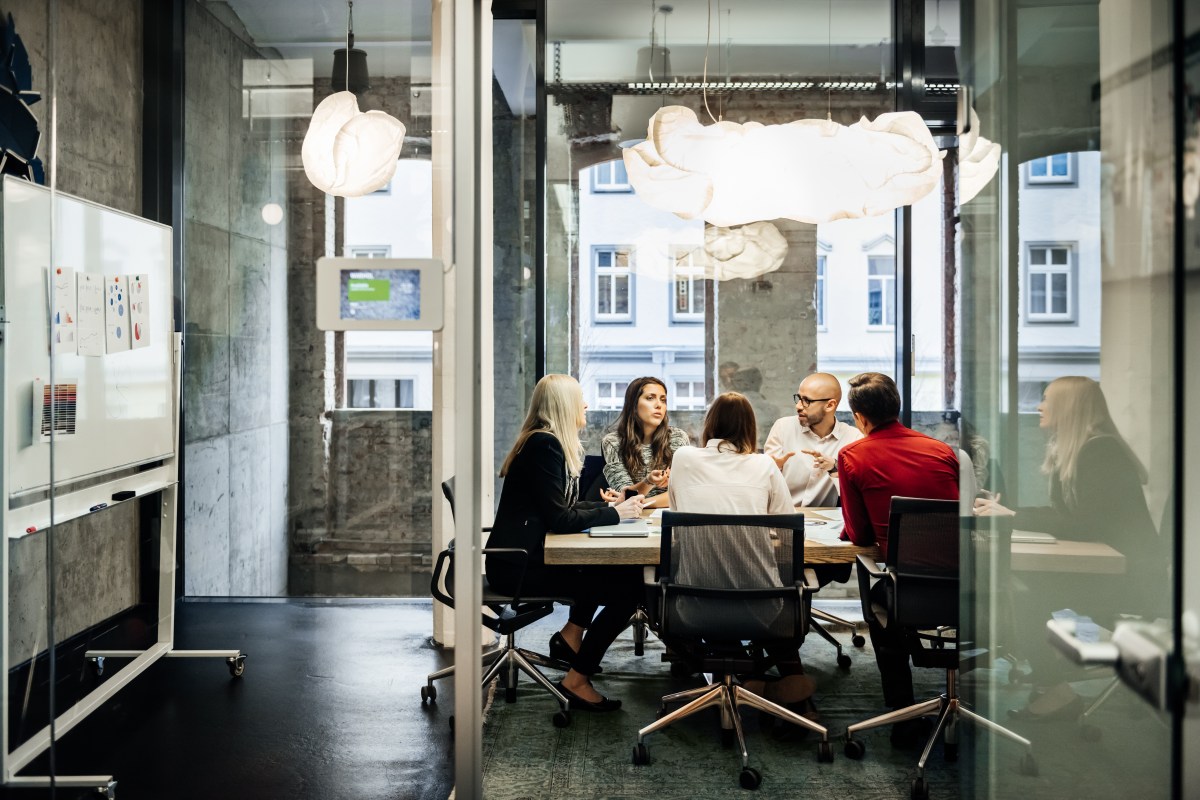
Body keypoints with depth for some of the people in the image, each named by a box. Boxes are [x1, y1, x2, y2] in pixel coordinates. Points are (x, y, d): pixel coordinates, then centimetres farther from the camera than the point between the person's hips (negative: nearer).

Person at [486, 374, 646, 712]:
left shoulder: (548, 443, 14)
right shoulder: (544, 445, -16)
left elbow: (567, 507, 18)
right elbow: (559, 518, -20)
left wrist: (611, 505, 7)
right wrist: (614, 513, -11)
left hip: (528, 555, 10)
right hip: (518, 566, -10)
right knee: (628, 587, -12)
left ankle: (571, 634, 18)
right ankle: (577, 681, -4)